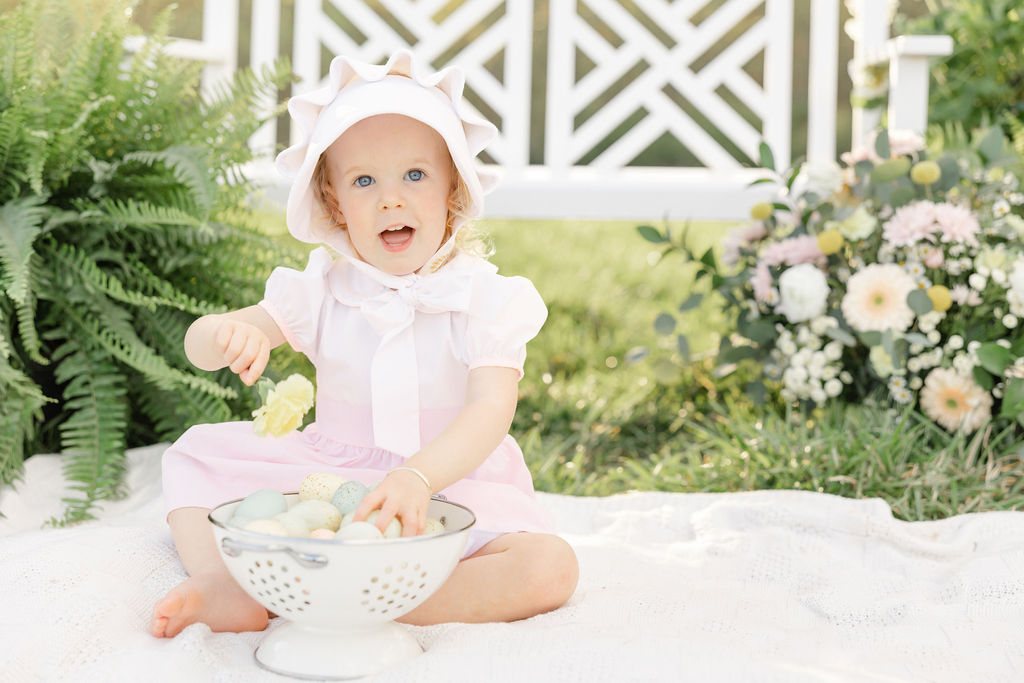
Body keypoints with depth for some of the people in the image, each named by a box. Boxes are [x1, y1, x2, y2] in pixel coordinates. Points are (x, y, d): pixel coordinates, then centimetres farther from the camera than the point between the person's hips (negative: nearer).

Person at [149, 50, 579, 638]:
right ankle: (224, 583, -22)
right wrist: (229, 335, -31)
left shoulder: (485, 298, -10)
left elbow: (492, 411, -24)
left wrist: (418, 477, -44)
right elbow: (198, 344, -4)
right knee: (197, 454, 0)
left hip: (452, 483, -3)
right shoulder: (323, 289, 0)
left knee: (549, 568, -30)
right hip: (327, 479, 4)